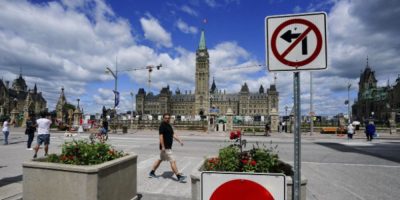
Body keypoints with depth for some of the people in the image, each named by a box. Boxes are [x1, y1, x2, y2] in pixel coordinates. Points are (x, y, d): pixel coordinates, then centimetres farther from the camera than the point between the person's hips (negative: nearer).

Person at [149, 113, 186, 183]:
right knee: (173, 161, -7)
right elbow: (161, 136, -20)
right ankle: (179, 177, -1)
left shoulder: (169, 125, 14)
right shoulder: (162, 125, -14)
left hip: (168, 147, 10)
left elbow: (173, 134, 13)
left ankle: (152, 173, 31)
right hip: (165, 147, -10)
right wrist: (163, 147, -24)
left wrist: (179, 141, 3)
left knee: (160, 159, 19)